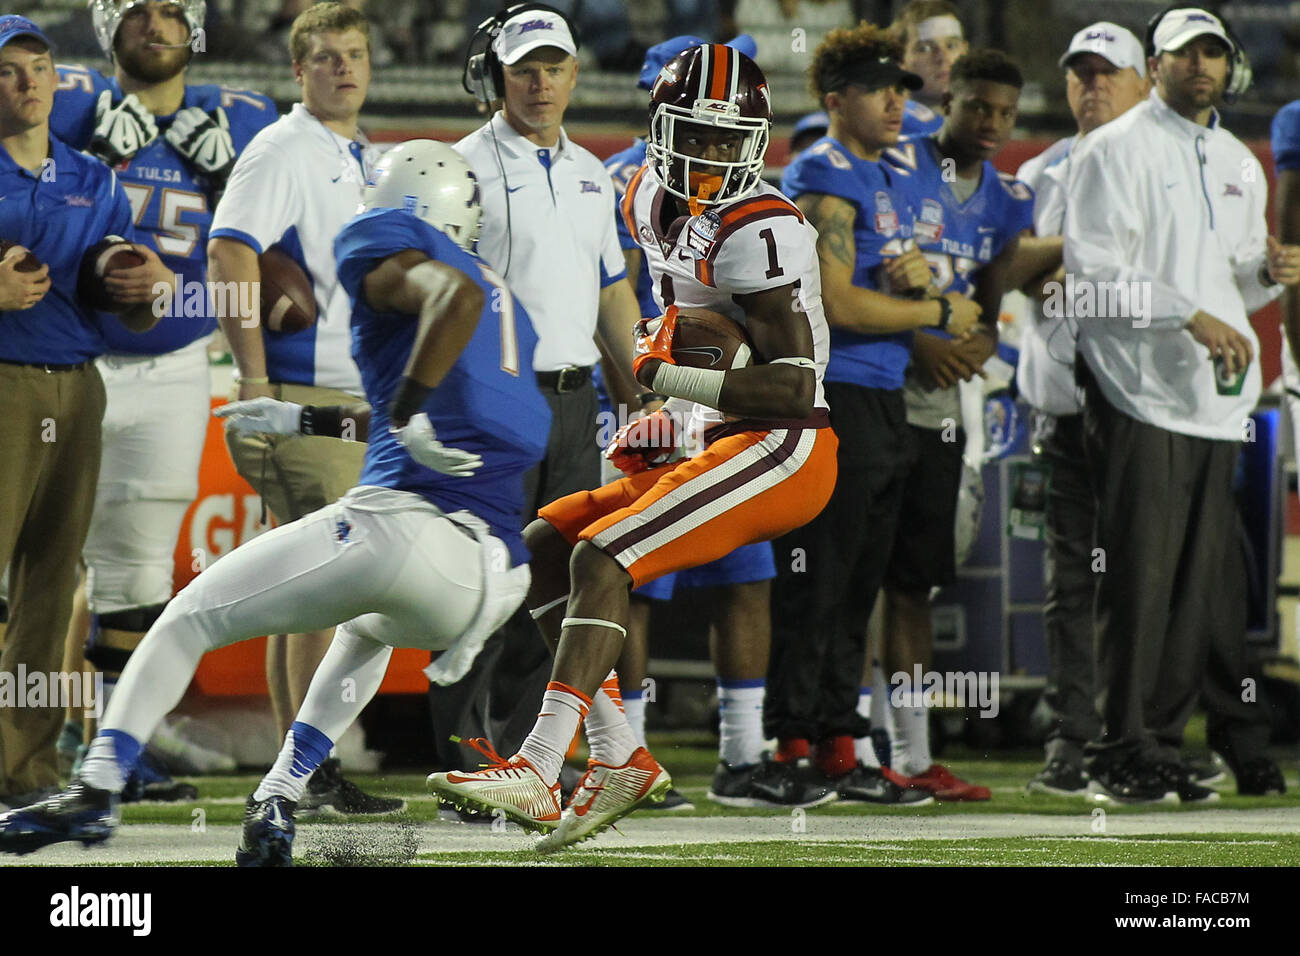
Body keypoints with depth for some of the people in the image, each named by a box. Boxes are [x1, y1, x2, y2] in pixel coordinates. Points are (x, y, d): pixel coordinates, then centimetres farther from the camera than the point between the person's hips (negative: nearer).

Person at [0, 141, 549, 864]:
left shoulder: (384, 242, 6)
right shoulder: (508, 306, 29)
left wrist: (407, 408, -16)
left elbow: (457, 294, -16)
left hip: (408, 526, -7)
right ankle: (278, 806, 25)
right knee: (367, 631, 40)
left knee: (190, 621, 11)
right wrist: (306, 420, 47)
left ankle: (96, 790, -2)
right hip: (498, 582, 7)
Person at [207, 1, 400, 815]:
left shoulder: (369, 164, 19)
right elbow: (230, 257, -19)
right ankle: (317, 774, -11)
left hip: (359, 397, 9)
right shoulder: (282, 153, -9)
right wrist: (256, 382, -22)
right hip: (305, 400, -9)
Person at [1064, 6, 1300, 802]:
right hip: (1142, 390, -7)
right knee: (1139, 578, -9)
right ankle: (1120, 746, -5)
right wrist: (1192, 317, -18)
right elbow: (1095, 272, -11)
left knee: (1202, 584, 4)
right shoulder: (1116, 152, -2)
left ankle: (1166, 739, 9)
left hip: (1219, 394, 7)